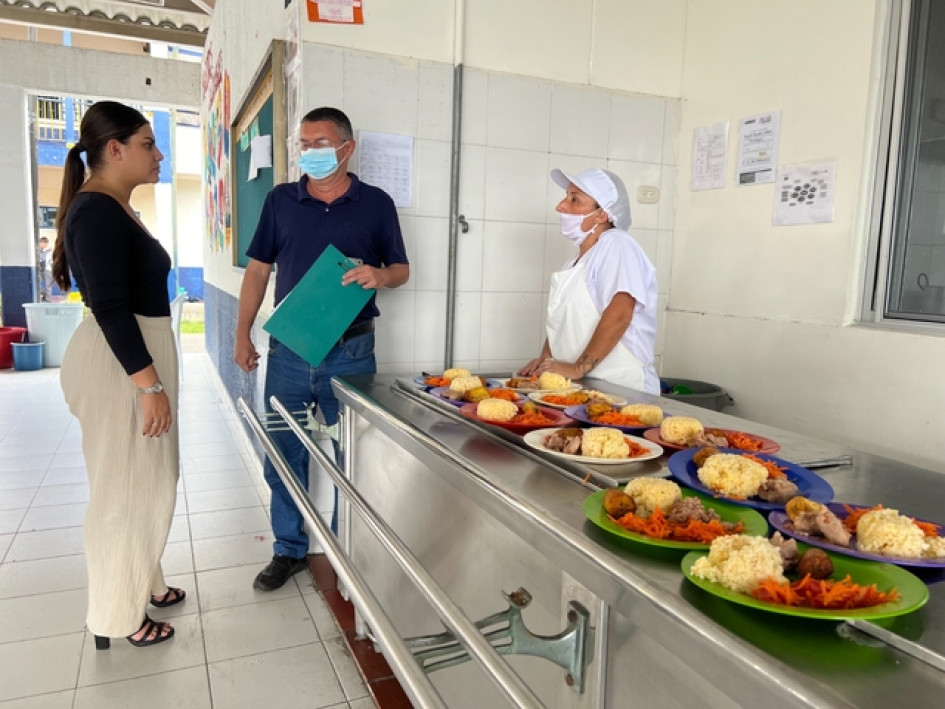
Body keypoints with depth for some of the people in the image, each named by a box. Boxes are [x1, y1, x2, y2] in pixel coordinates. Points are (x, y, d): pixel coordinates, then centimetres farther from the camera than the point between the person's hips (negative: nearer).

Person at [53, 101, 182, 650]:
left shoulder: (114, 209, 13)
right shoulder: (97, 212, -17)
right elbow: (110, 309, -23)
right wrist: (150, 386, -23)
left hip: (138, 356, 10)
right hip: (120, 364, -10)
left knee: (147, 479, 18)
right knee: (127, 485, 1)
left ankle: (141, 583, 35)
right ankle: (120, 614, 17)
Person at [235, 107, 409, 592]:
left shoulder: (376, 204, 3)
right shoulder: (280, 200, 7)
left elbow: (401, 269, 7)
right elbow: (258, 269, 10)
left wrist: (380, 275, -17)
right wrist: (242, 335, 5)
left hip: (351, 351, -2)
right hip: (288, 349, 2)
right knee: (283, 456, 8)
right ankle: (289, 550, 26)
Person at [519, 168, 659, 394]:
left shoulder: (616, 244, -8)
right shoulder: (575, 264, 17)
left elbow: (619, 314, -20)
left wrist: (578, 368, -21)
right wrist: (545, 359, 4)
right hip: (580, 386, 7)